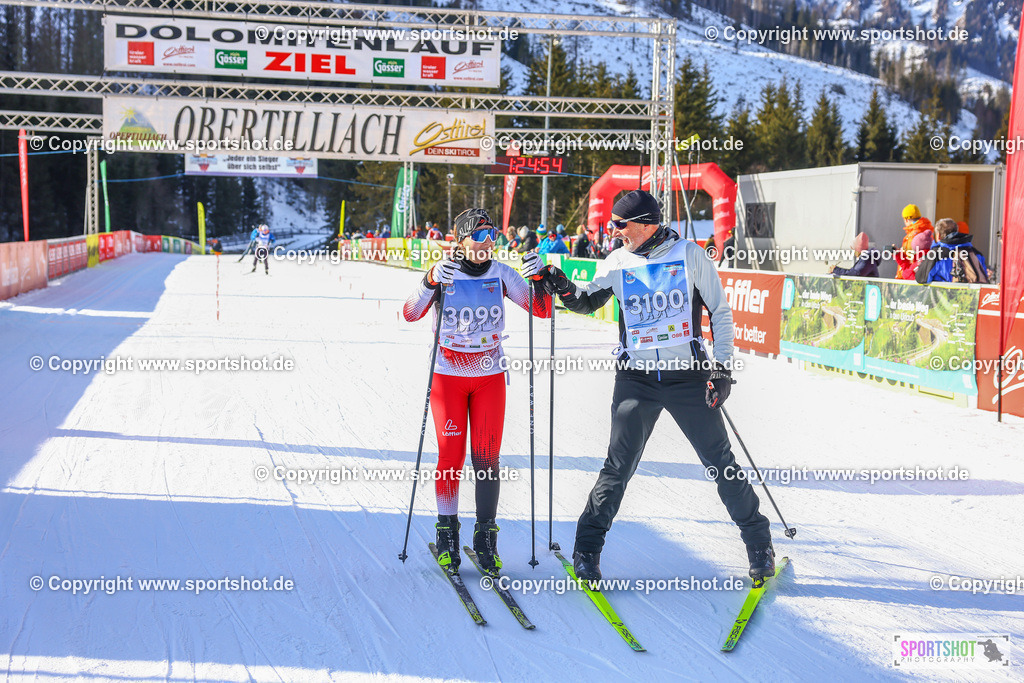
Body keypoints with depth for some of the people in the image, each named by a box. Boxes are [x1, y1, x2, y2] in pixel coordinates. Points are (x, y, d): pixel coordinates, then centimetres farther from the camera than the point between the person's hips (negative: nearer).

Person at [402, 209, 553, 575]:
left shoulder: (501, 274, 0)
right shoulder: (443, 272, -6)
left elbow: (542, 310, -1)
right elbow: (410, 314, -18)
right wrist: (431, 282, -33)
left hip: (490, 376, 2)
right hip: (447, 376, -2)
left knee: (487, 459, 0)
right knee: (450, 455, -1)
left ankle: (485, 537, 11)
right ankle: (447, 535, 13)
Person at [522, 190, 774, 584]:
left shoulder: (690, 254, -3)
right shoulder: (617, 262, 4)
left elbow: (721, 312, 2)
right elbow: (587, 302, 16)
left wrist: (722, 367, -4)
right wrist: (559, 285, -4)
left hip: (689, 375, -1)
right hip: (636, 379, 1)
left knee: (721, 464, 4)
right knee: (619, 467, -3)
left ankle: (758, 542, 22)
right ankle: (587, 548, 11)